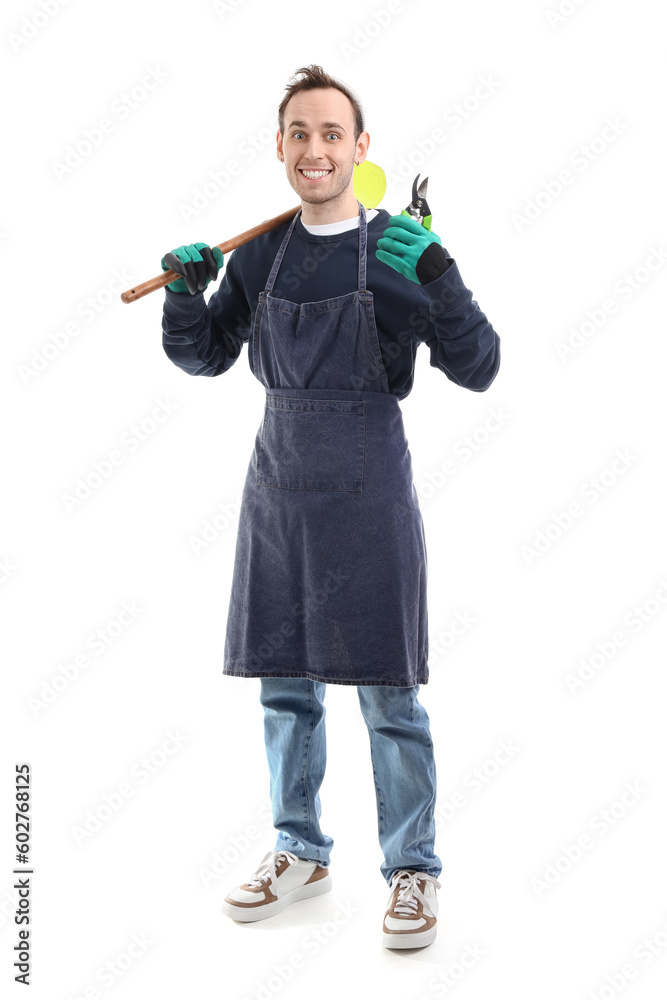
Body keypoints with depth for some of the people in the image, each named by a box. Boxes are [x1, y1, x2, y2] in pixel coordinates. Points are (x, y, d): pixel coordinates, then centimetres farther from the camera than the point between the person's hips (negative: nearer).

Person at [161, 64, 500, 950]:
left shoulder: (399, 251, -6)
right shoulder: (260, 254, 7)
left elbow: (478, 370, -12)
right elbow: (205, 356, 16)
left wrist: (439, 279, -26)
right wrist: (184, 290, -3)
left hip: (367, 493, -4)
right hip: (278, 487, 5)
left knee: (388, 692, 1)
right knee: (284, 686, 14)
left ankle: (414, 870, 17)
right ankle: (301, 853, 31)